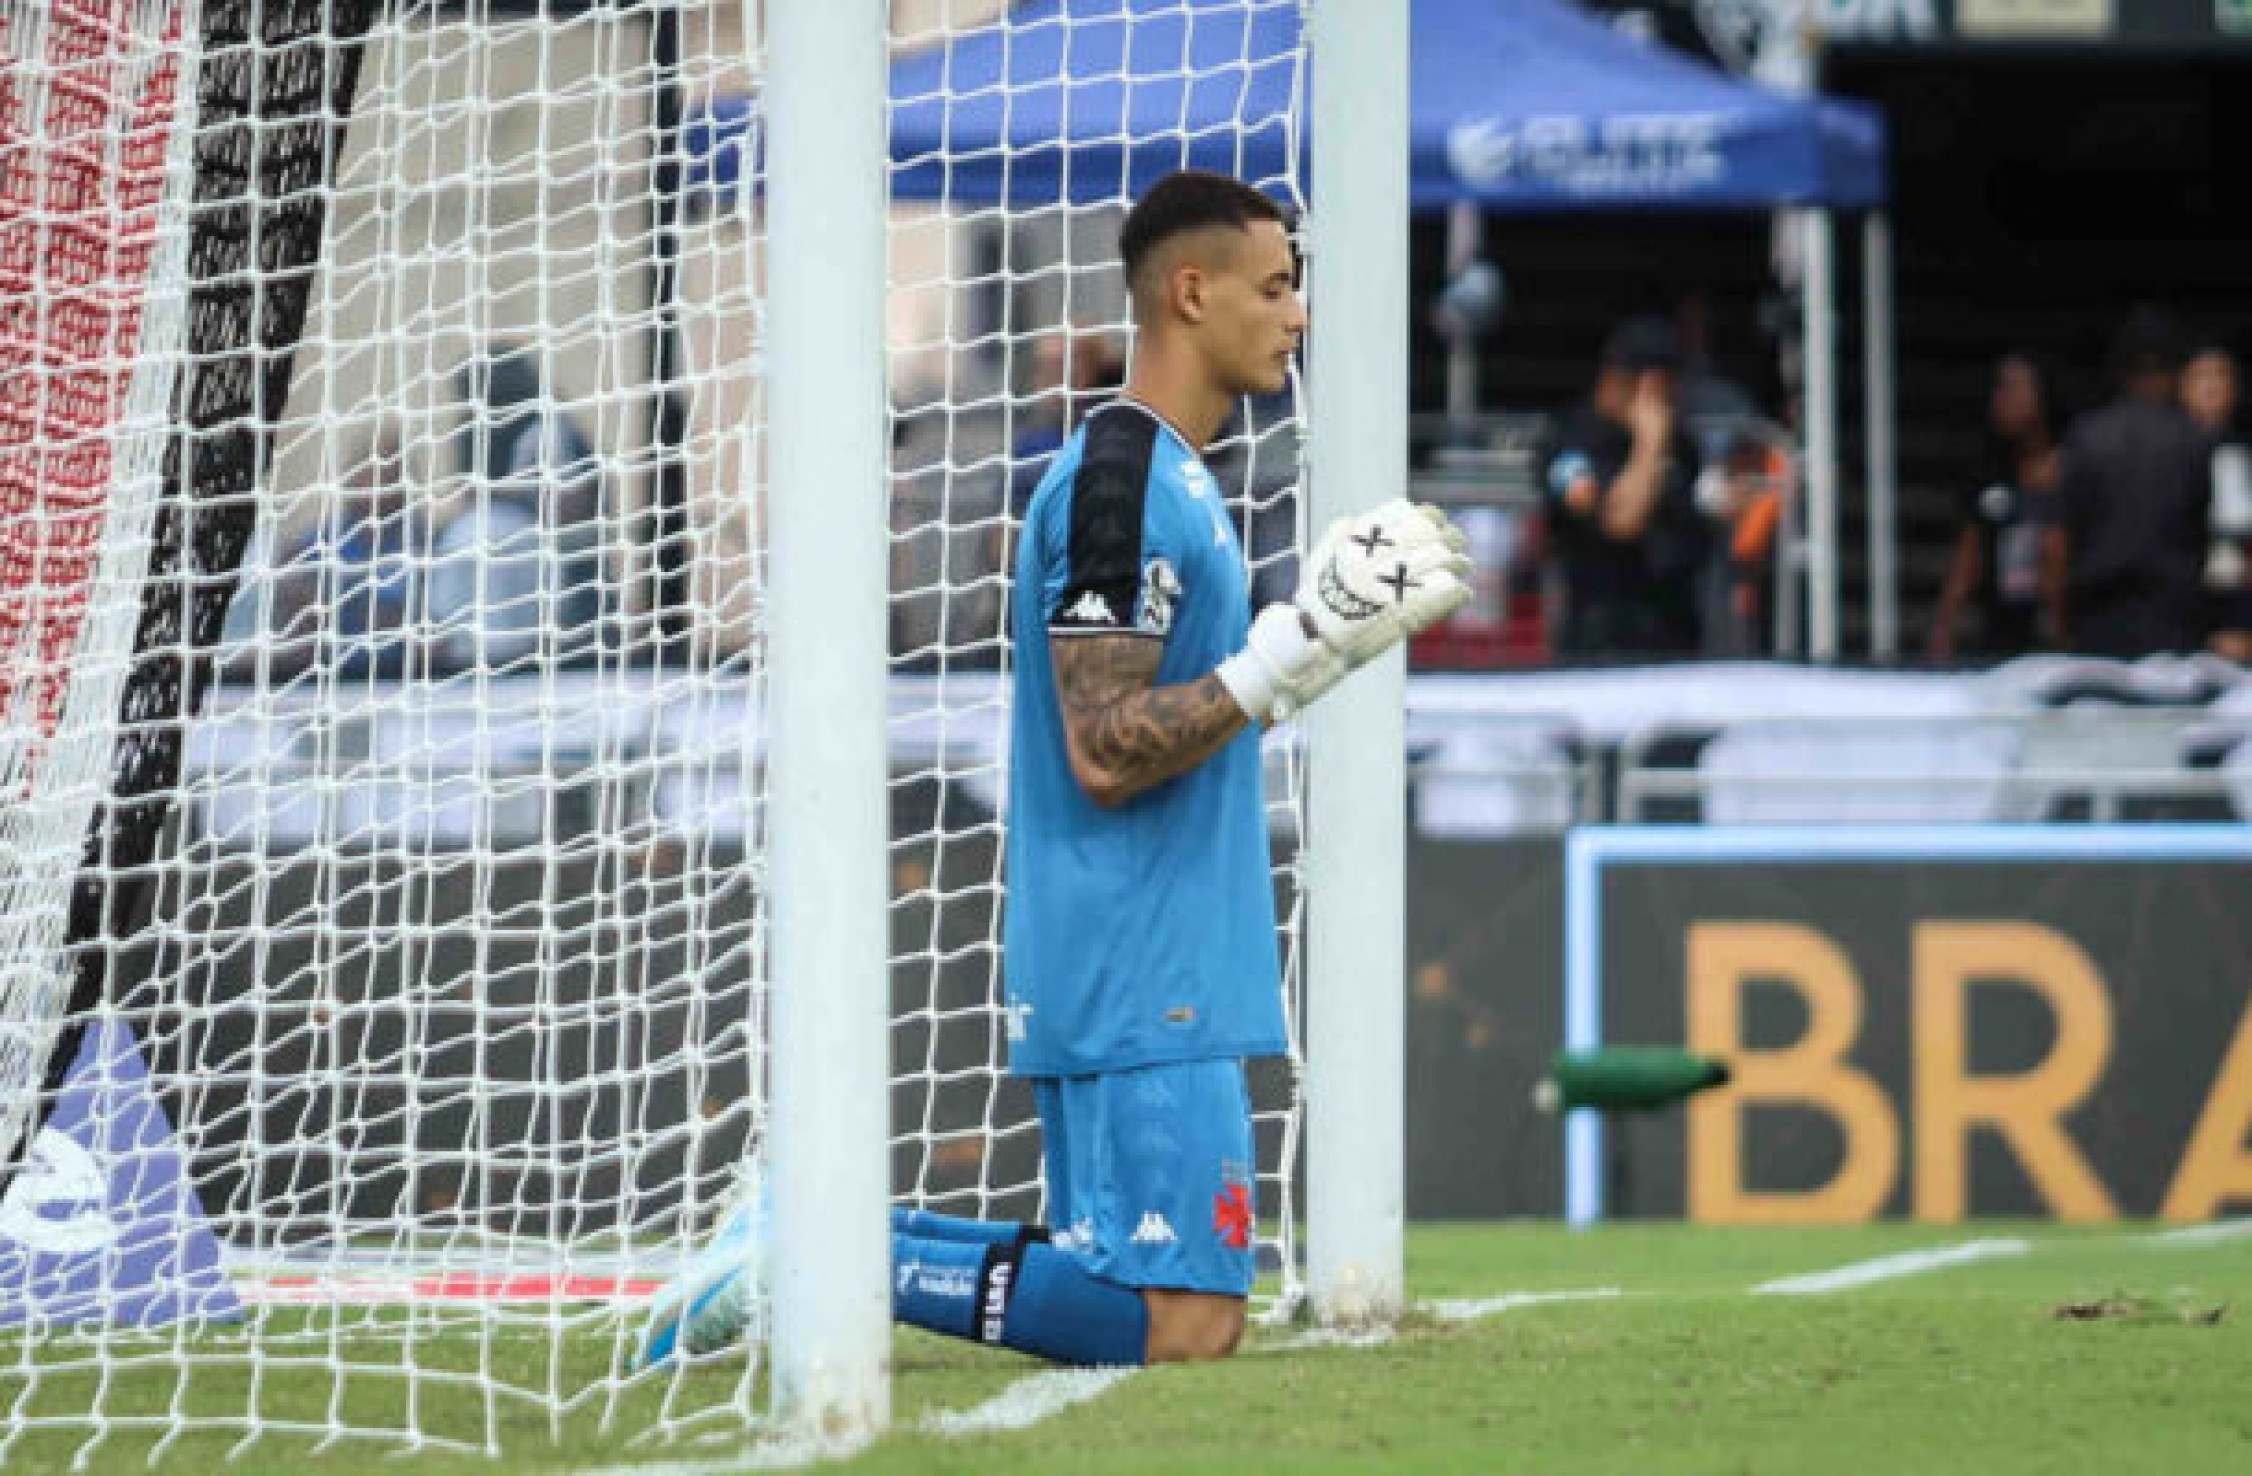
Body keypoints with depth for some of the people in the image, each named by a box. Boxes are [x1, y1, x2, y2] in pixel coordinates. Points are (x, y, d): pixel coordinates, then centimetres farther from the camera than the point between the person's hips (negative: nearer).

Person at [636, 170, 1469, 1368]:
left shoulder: (1166, 477, 17)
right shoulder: (1118, 481, -14)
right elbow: (1106, 754, -19)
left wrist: (1318, 644, 16)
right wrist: (1287, 660, -22)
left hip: (1147, 980, 10)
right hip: (1138, 985, -10)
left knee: (1132, 1296, 11)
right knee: (1184, 1325, -14)